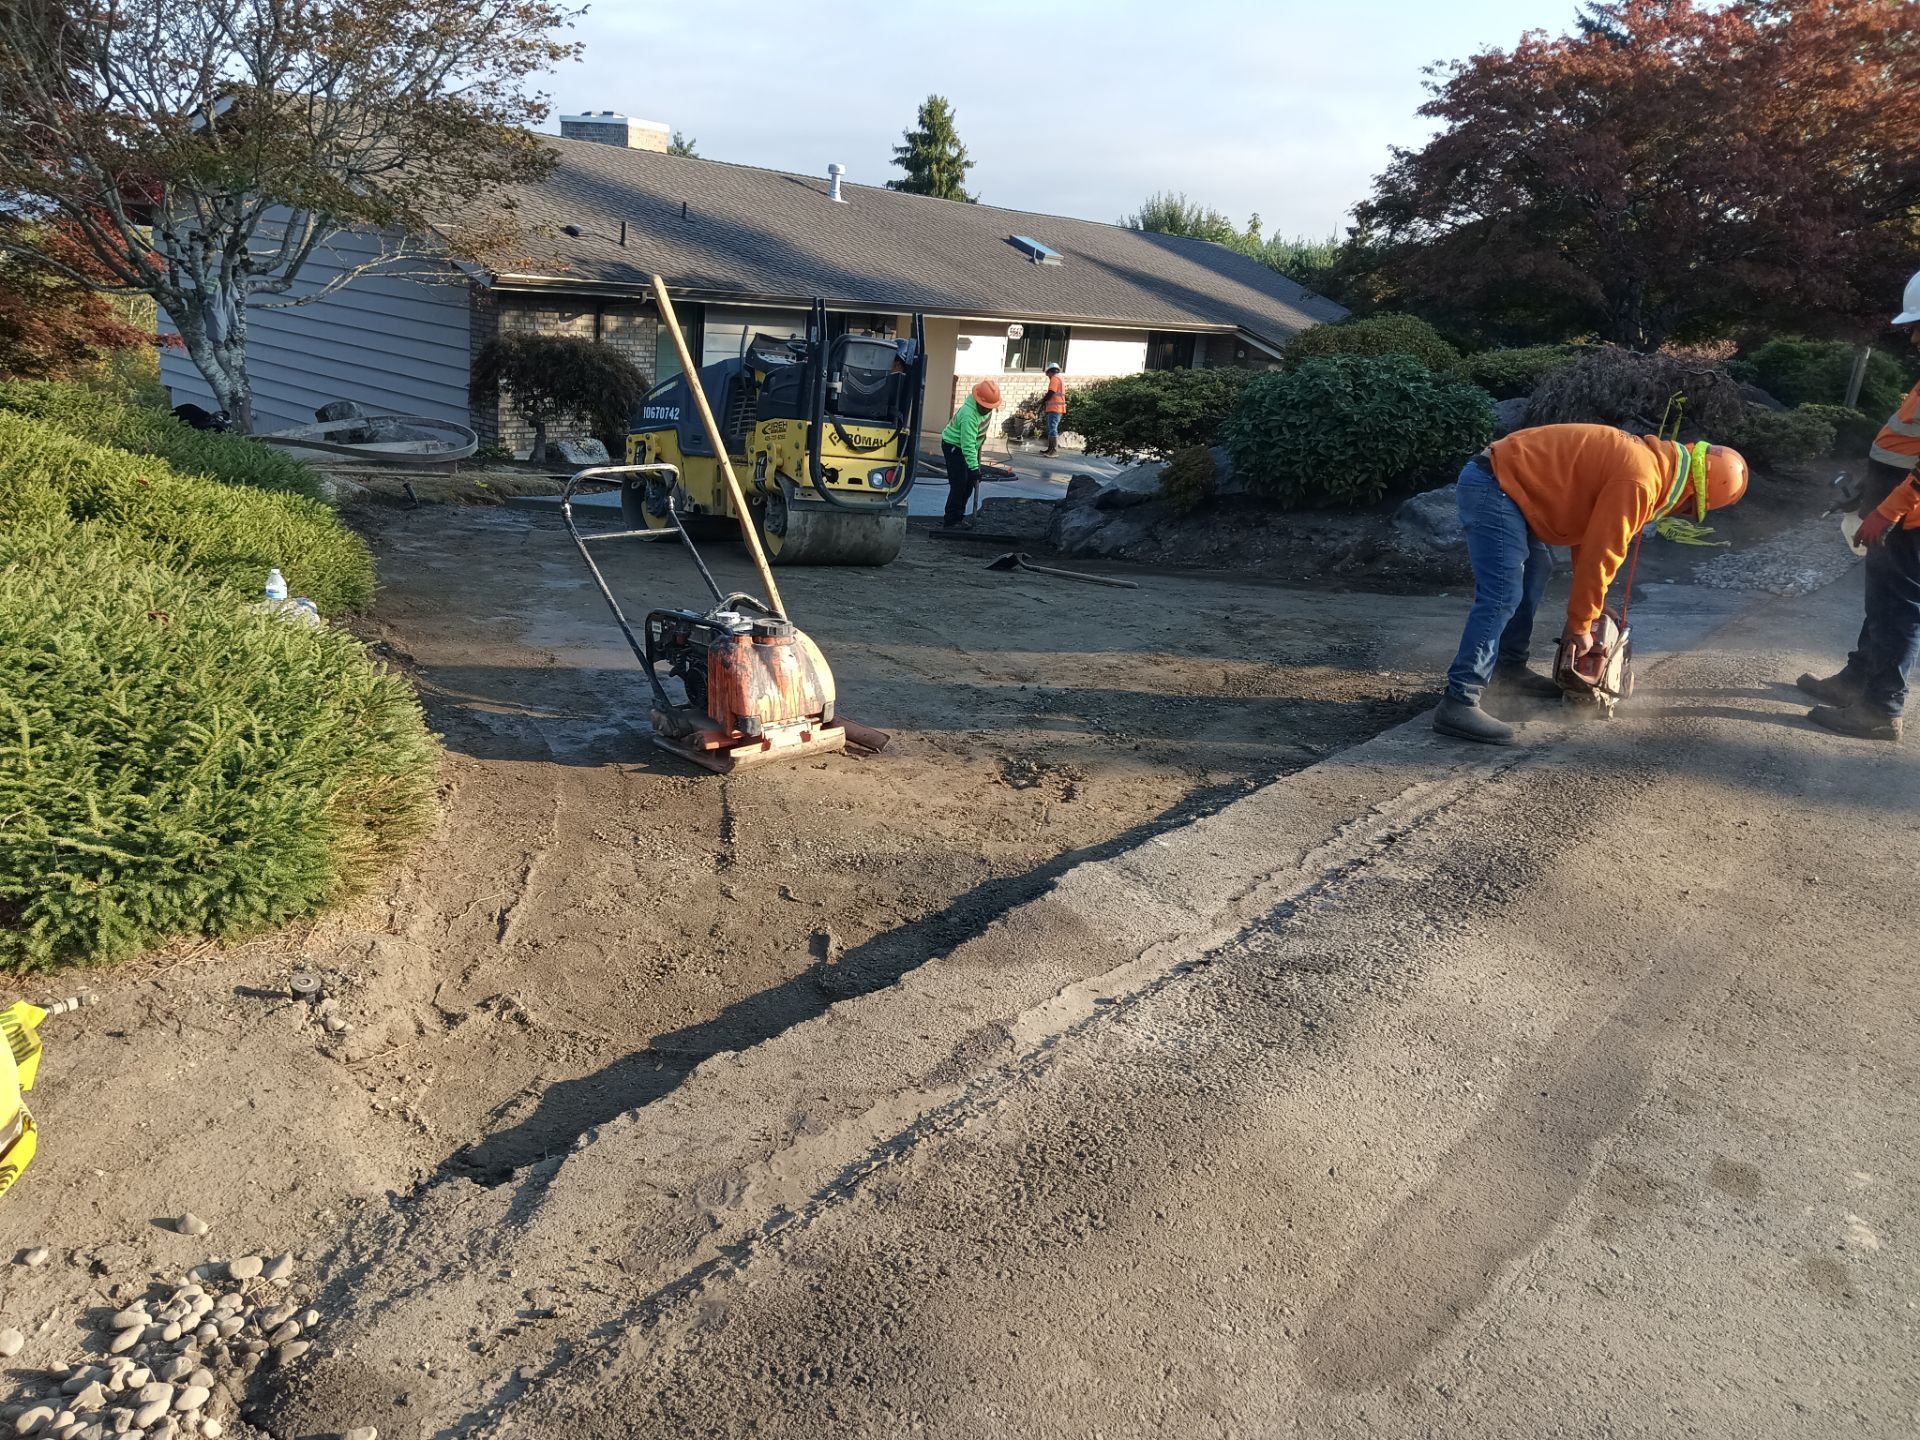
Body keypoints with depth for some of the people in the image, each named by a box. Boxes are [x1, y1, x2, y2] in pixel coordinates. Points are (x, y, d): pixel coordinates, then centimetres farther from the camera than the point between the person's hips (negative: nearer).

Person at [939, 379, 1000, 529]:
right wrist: (974, 468, -37)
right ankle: (952, 521, -8)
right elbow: (968, 445, -36)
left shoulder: (983, 408, -6)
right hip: (954, 447, -9)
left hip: (967, 446, 9)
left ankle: (959, 516, 19)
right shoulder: (969, 415, -34)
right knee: (959, 483, -13)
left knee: (969, 483, 9)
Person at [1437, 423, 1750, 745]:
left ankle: (1509, 667, 29)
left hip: (1503, 482, 11)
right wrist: (1581, 624, -3)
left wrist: (1587, 608, 25)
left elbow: (1593, 538, 24)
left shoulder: (1647, 460, 17)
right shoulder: (1639, 481, -15)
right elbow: (1600, 556, -13)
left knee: (1536, 570, 21)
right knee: (1502, 596, -16)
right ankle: (1459, 704, -20)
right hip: (1492, 488, -11)